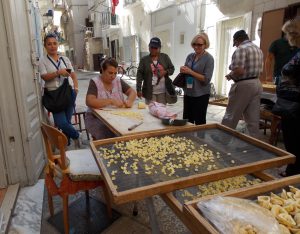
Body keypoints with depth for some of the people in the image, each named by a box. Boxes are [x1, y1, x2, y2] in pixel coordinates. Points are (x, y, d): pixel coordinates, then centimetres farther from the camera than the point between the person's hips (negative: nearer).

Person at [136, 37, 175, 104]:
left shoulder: (165, 57, 5)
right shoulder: (144, 59, 2)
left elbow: (172, 68, 9)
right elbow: (139, 75, -2)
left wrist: (165, 72, -14)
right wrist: (138, 89, -8)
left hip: (163, 91, 1)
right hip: (150, 92, -1)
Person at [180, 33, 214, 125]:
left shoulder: (209, 58, -10)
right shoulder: (190, 56, 7)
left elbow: (206, 79, -16)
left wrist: (190, 72, -21)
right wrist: (183, 70, -7)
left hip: (201, 94, -6)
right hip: (188, 93, 6)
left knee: (199, 121, 5)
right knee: (187, 120, 14)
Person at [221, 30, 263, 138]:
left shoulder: (241, 49, -12)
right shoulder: (259, 49, 16)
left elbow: (239, 71, -22)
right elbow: (260, 70, 20)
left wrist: (230, 75, -4)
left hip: (243, 85, -8)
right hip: (257, 84, 8)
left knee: (231, 116, 3)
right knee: (253, 119, 9)